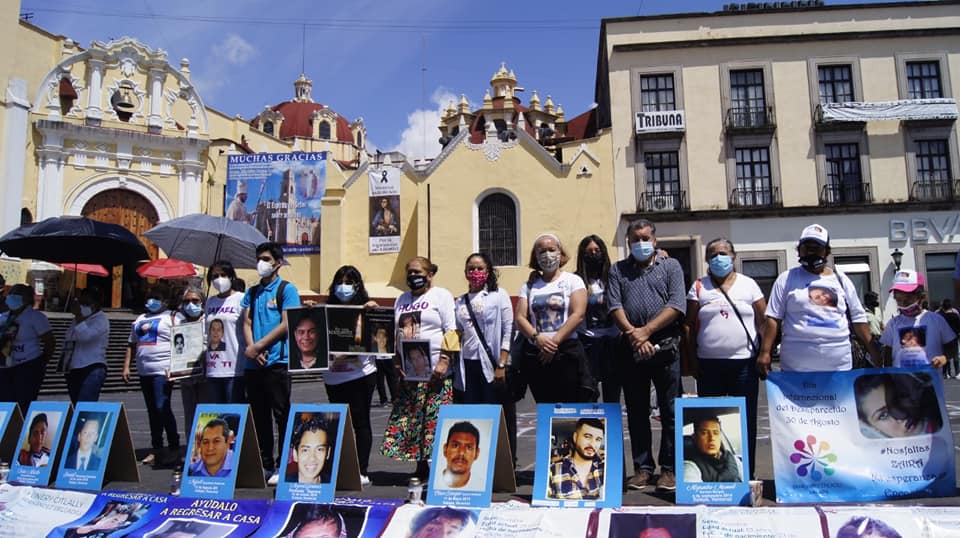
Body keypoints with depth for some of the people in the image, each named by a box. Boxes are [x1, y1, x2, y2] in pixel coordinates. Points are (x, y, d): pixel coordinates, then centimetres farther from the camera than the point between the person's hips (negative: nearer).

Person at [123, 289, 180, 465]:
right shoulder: (140, 319, 22)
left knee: (162, 408, -12)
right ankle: (156, 449, 16)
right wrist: (126, 366, 14)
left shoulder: (173, 317, -1)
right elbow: (131, 344, 24)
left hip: (163, 371, -7)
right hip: (144, 372, 7)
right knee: (152, 411, 10)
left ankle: (174, 447, -2)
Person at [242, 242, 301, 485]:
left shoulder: (287, 289, 0)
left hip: (277, 362, -6)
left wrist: (257, 346, -11)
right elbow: (247, 323, 9)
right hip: (253, 364, 6)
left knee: (282, 415, -2)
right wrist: (251, 349, -8)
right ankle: (264, 464, 19)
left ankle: (284, 466, 4)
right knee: (259, 417, 10)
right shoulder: (252, 292, 17)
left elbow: (286, 324, -9)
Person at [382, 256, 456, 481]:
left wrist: (444, 360, -16)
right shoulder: (402, 299, 20)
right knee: (409, 421, 5)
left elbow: (451, 331, -7)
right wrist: (396, 361, 9)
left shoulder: (441, 295, 2)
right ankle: (421, 470, 13)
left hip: (435, 371, -6)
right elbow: (396, 334, 21)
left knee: (435, 420, -7)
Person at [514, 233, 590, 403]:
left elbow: (578, 315, -8)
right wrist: (536, 337, -14)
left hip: (568, 353, -3)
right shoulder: (529, 285, 13)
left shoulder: (573, 280, 4)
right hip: (535, 355, 3)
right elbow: (520, 318, 4)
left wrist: (555, 341, -13)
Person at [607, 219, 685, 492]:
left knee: (670, 410, 1)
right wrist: (633, 334, -14)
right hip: (631, 348, 2)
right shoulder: (618, 270, 14)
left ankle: (669, 469, 11)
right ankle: (642, 467, 17)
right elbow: (614, 306, 1)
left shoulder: (670, 266, 9)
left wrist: (646, 331, -13)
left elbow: (677, 306, -4)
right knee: (636, 411, 7)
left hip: (666, 346, -2)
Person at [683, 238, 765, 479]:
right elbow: (689, 325, 4)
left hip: (744, 363, 0)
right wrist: (691, 358, -2)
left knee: (746, 419, 5)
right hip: (709, 364, 0)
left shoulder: (748, 284, 7)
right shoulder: (699, 286, 7)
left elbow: (764, 321, 7)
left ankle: (746, 471, 15)